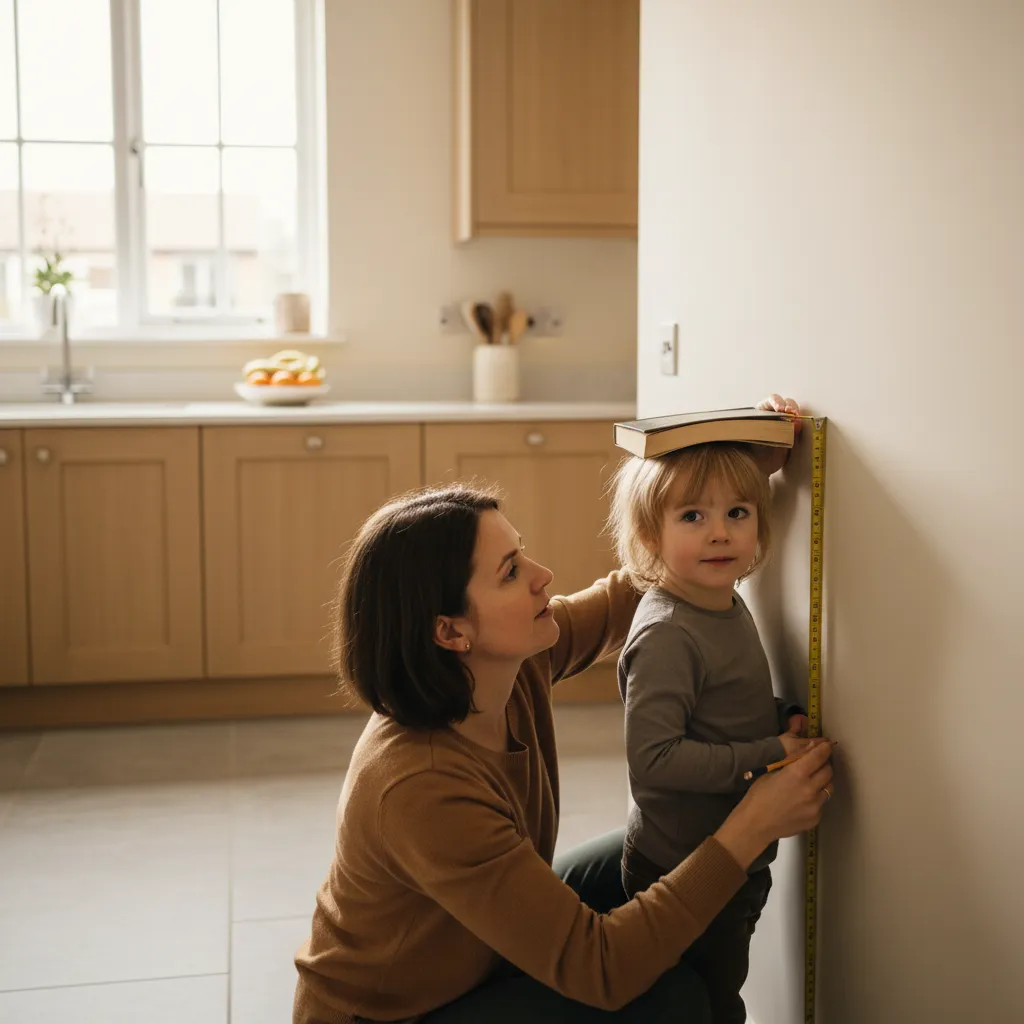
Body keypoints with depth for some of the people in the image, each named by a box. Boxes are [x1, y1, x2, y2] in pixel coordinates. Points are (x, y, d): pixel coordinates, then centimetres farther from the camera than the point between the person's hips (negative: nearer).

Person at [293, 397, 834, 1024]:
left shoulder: (514, 665, -15)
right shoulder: (420, 788, -37)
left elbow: (628, 595, 2)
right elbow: (597, 967, -34)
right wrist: (752, 829, -32)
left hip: (482, 944, 8)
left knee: (668, 861, 5)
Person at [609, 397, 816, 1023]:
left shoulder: (728, 605, 2)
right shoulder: (666, 636, -27)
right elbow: (654, 759, -32)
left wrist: (784, 719, -2)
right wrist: (768, 756, -26)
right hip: (683, 873, -8)